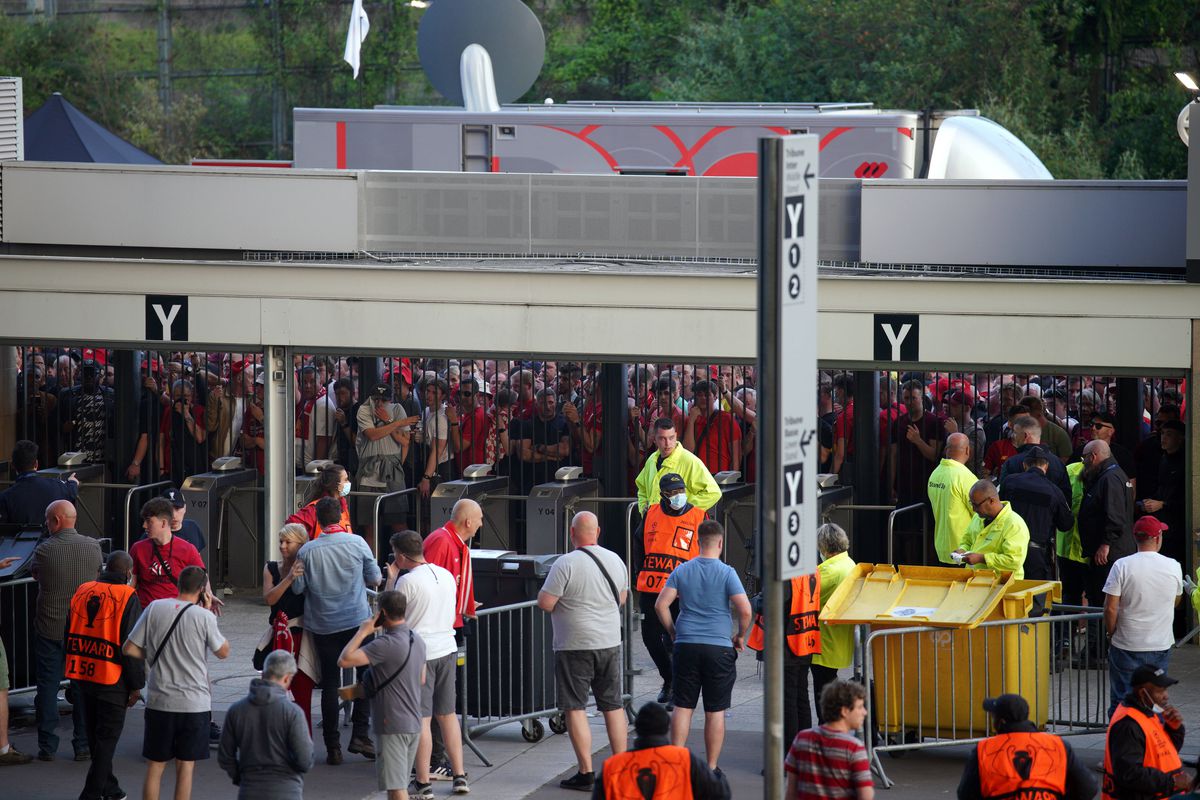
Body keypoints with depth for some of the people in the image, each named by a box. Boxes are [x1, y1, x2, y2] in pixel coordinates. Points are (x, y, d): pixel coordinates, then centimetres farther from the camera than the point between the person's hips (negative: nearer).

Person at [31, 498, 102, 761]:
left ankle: (47, 747, 6)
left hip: (50, 628, -2)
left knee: (48, 687, 6)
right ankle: (84, 745, 10)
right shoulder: (93, 546, -4)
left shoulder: (45, 550, -14)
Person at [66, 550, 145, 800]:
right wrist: (136, 685, -7)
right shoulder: (127, 597, -12)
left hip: (81, 676, 6)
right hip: (112, 679, -6)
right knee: (107, 738, 2)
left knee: (95, 735, 18)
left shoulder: (82, 590, 6)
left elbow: (69, 634, 13)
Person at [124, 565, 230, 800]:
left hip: (158, 701, 2)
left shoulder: (154, 608, -3)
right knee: (186, 765, 7)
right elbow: (223, 652, 4)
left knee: (155, 765, 10)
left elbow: (129, 648, -2)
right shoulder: (204, 617, -10)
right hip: (194, 703, -2)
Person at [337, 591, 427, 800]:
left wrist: (362, 632, -13)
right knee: (399, 782, 18)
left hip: (393, 726, -9)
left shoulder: (387, 644, -20)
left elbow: (344, 660, -27)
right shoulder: (417, 640, 9)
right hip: (414, 723, 9)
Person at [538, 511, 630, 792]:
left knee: (575, 708, 1)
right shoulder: (615, 560, 3)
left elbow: (545, 603, -16)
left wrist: (545, 590, 5)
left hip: (575, 647, -5)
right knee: (613, 705, 13)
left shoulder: (566, 564, -16)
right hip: (610, 642, 5)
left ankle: (586, 773, -2)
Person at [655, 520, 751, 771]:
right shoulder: (726, 573, -6)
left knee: (682, 707, 8)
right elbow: (745, 610, -13)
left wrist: (673, 632, 12)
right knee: (715, 711, 4)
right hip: (718, 647, -2)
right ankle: (711, 768, 7)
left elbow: (661, 604, -1)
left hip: (686, 646, 2)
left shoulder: (682, 571, 3)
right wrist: (740, 636, 4)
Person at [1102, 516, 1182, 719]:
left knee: (1120, 701, 4)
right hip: (1161, 645, 2)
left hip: (1127, 647, -2)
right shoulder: (1173, 567, -5)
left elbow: (1110, 608, -13)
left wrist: (1111, 634, 2)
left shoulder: (1122, 566, -13)